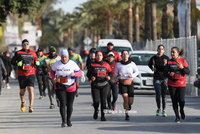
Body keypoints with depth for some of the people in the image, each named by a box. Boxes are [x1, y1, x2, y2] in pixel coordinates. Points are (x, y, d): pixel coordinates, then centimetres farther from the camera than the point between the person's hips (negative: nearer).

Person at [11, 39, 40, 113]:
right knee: (22, 91, 10)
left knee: (31, 89, -15)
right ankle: (22, 102, 40)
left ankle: (31, 106, -14)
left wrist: (37, 63, -4)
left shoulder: (33, 53, 10)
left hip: (31, 74, 0)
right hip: (21, 75, 0)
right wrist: (17, 63, -16)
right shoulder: (18, 53, 4)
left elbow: (36, 61, 19)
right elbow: (12, 61, 4)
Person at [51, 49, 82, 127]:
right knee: (63, 103, -13)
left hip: (70, 87, 1)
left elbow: (80, 72, 0)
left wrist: (74, 74, -22)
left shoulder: (72, 64, -6)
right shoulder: (56, 64, -2)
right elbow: (52, 71, 15)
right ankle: (63, 121, -9)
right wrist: (53, 78, -6)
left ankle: (69, 120, 26)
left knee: (70, 105, 7)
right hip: (60, 87, -1)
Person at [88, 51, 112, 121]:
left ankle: (103, 115, 7)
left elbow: (110, 73, 13)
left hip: (104, 85, 1)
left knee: (103, 100, -4)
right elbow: (89, 73, 9)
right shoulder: (92, 65, 5)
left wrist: (109, 77, -9)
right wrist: (91, 78, -12)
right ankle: (96, 111, 24)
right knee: (96, 101, -7)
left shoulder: (106, 64, 6)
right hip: (95, 85, -1)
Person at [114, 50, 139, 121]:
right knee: (125, 98, -16)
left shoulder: (132, 64, -2)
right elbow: (115, 74, 10)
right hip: (122, 83, -1)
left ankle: (129, 104, 36)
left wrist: (132, 75, -9)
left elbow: (137, 72, 11)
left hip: (130, 83, 1)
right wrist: (118, 75, -13)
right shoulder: (118, 65, -1)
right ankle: (127, 115, -9)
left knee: (130, 102, -2)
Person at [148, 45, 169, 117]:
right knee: (158, 94, -8)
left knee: (164, 95, -2)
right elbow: (149, 64, 24)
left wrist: (166, 64, -22)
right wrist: (152, 69, 6)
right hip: (157, 78, 1)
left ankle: (164, 110, 6)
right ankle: (158, 109, 10)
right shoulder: (153, 58, 4)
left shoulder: (166, 58, 0)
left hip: (164, 78, 0)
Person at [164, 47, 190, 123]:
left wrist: (182, 68, -22)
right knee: (174, 101, 0)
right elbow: (165, 73, 2)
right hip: (172, 84, 2)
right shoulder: (169, 62, 5)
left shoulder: (183, 61, 0)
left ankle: (182, 110, 21)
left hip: (181, 84, -2)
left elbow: (188, 72, -4)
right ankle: (177, 117, 14)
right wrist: (169, 74, -20)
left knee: (181, 100, -12)